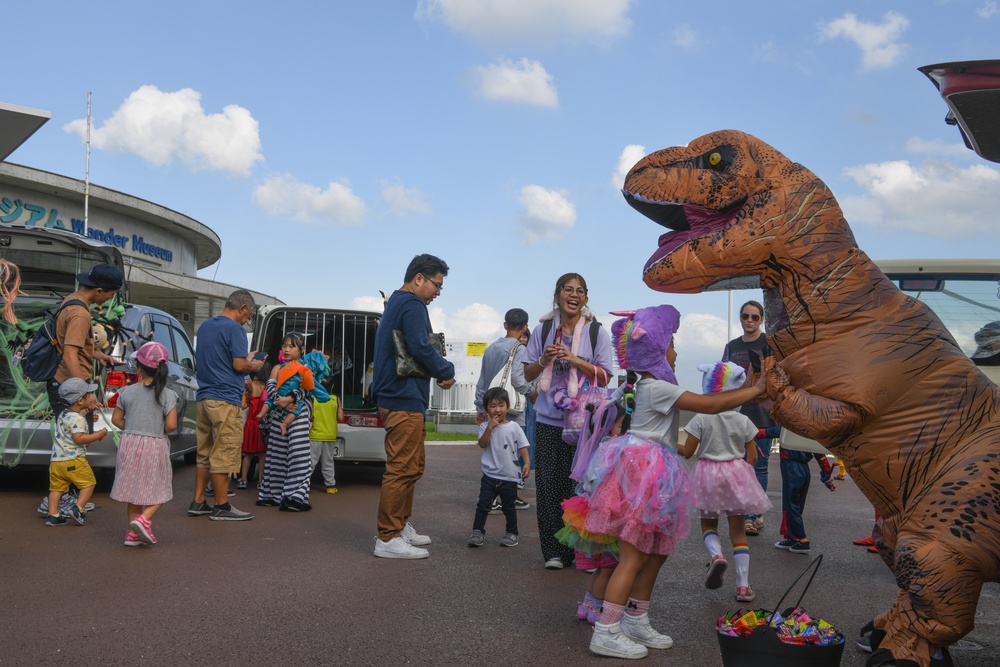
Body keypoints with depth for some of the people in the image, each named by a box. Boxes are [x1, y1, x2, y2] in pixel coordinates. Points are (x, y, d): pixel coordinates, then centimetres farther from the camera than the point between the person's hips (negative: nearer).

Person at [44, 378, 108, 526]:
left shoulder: (63, 414, 16)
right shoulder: (77, 418, -14)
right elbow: (78, 438, -22)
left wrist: (88, 407, 22)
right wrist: (99, 434, -16)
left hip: (56, 459, 8)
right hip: (73, 460, -8)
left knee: (57, 487, 10)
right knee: (88, 483, 4)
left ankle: (52, 515, 7)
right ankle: (78, 508, -4)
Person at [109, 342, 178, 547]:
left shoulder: (127, 392, 0)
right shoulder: (167, 395, -9)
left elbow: (116, 419, 6)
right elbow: (171, 425, -13)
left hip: (130, 443, 3)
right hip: (155, 446, -3)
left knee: (133, 488, 13)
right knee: (158, 490, 8)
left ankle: (133, 532, 15)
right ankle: (144, 519, -16)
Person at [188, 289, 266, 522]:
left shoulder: (205, 326, 16)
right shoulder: (234, 329, -12)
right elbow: (239, 365, -18)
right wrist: (254, 365, 3)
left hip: (204, 397, 9)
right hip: (226, 400, -9)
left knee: (205, 452, 15)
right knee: (224, 454, -2)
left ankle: (198, 502, 19)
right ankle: (222, 507, 3)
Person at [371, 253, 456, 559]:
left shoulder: (395, 304, 21)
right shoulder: (412, 305, -12)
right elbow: (420, 348, -21)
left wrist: (437, 371, 8)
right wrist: (447, 371, -6)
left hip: (398, 397, 11)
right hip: (405, 400, -11)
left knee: (411, 467, 19)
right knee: (402, 468, -8)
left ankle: (401, 526, 28)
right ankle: (388, 539, -5)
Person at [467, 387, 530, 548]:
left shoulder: (514, 427, 0)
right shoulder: (485, 426, 2)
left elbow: (522, 446, -2)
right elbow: (482, 444, -11)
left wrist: (526, 463, -15)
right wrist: (490, 427, -19)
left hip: (509, 476, -1)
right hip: (490, 475, 1)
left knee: (508, 507, 11)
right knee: (483, 504, -1)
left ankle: (511, 533, 24)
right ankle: (477, 532, 7)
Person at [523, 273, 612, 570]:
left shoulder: (596, 332, 2)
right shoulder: (543, 329, 8)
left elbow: (603, 377, -1)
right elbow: (528, 374, 12)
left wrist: (574, 360, -13)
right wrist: (544, 360, -8)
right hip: (549, 420, 2)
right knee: (549, 484, 1)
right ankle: (553, 550, 11)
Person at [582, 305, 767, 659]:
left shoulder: (652, 385, 16)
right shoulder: (657, 387, -15)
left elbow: (703, 401, 19)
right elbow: (710, 405, -17)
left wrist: (744, 390, 14)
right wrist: (756, 389, -10)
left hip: (651, 475, 10)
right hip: (643, 473, -10)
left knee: (656, 553, 16)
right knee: (634, 556, -8)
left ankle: (636, 622, 25)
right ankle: (606, 633, -5)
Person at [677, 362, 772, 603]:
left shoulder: (701, 419, -9)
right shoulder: (744, 421, -2)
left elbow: (687, 452, -7)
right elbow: (752, 457, 1)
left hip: (708, 475, -2)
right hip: (736, 476, 2)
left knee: (708, 524, 18)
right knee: (738, 530, 10)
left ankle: (716, 554, -15)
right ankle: (743, 585, 7)